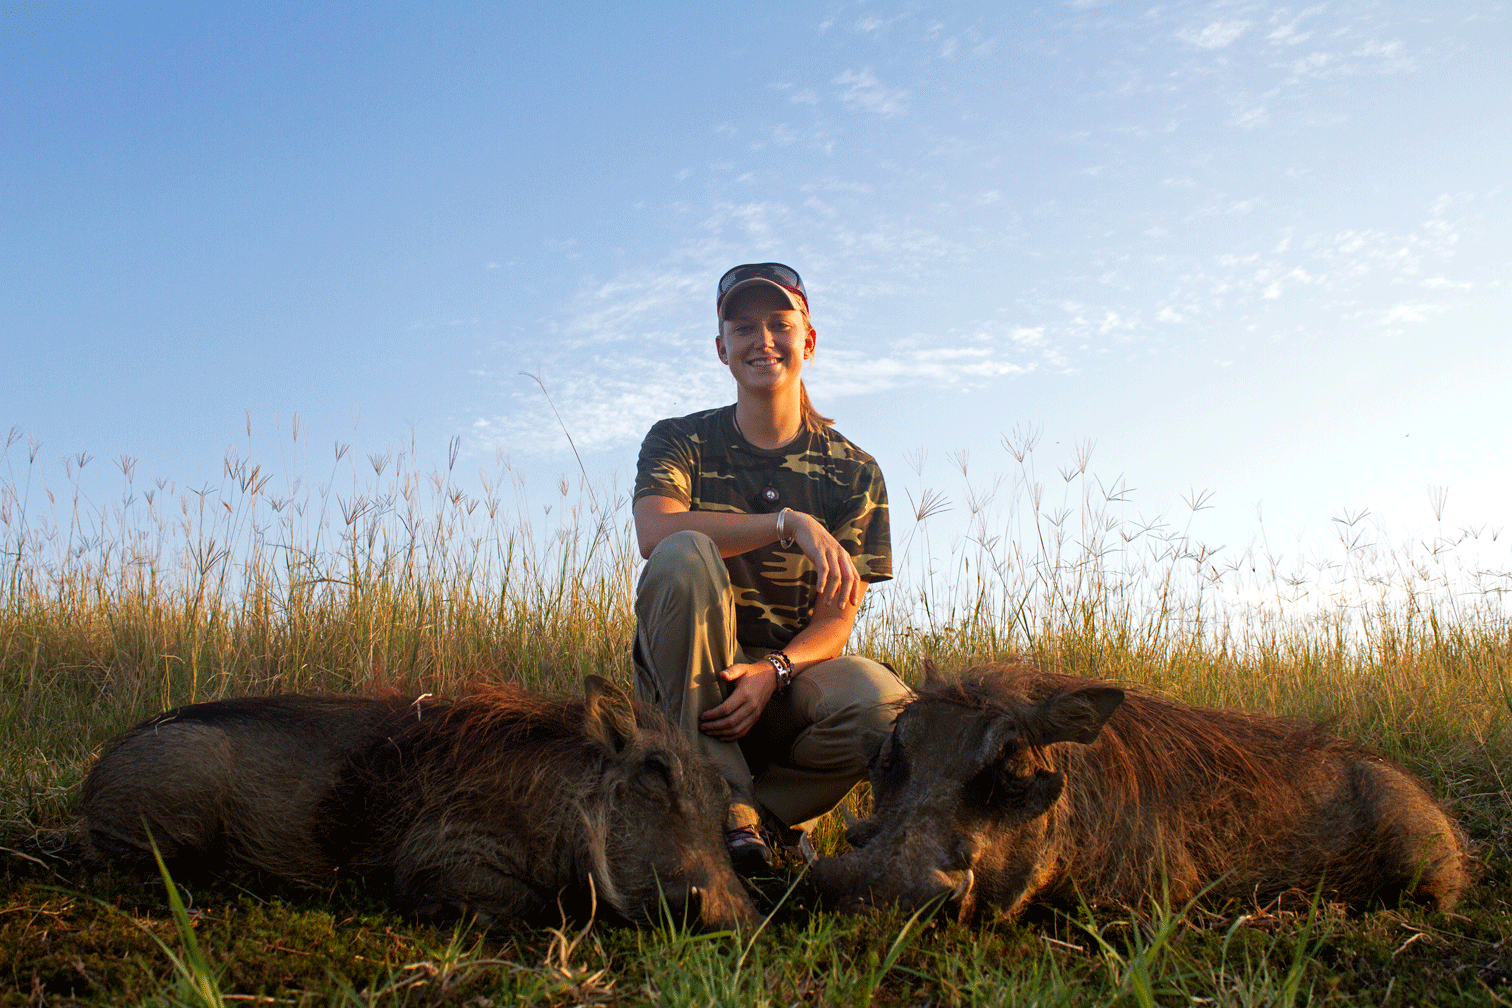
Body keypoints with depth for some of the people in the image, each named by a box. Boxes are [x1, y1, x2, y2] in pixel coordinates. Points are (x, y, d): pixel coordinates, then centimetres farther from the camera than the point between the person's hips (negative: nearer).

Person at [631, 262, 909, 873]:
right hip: (683, 682, -1)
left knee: (881, 700, -32)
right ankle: (724, 803, -27)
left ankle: (760, 810, -3)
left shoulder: (853, 472, 4)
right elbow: (655, 532, -20)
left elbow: (836, 618, -3)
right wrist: (789, 522, -28)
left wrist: (772, 671, -23)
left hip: (791, 670, 1)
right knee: (685, 556, -31)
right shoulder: (681, 442, 3)